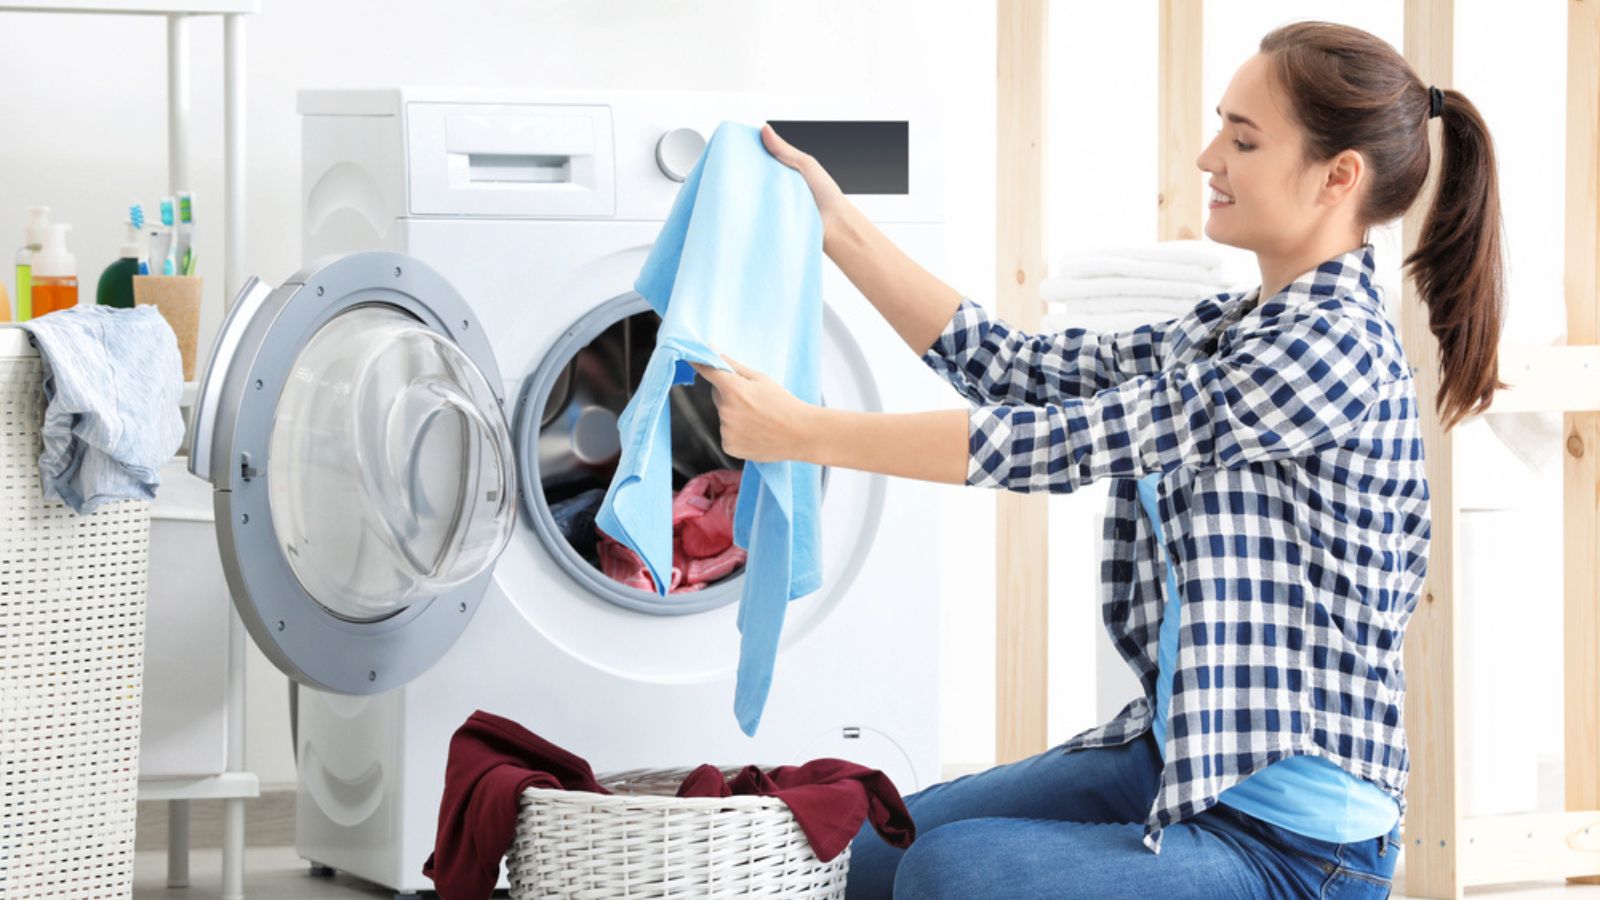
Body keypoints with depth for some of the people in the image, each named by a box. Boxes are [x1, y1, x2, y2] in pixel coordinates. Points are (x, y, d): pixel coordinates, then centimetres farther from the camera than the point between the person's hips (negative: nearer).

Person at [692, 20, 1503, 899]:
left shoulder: (1338, 347, -19)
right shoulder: (1224, 331, 10)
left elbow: (1067, 439, -21)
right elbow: (1015, 367, 8)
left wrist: (805, 433, -18)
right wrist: (834, 224, 6)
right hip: (1176, 759, 9)